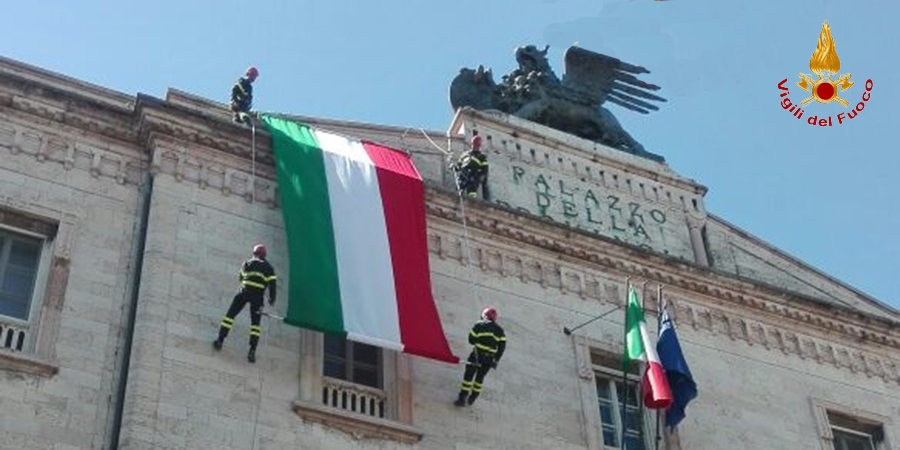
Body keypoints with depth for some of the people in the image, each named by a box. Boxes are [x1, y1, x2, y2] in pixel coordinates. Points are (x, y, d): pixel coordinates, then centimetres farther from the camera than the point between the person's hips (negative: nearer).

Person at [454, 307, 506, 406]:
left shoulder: (479, 325, 2)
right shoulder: (499, 330, 11)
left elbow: (471, 339, 0)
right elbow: (502, 346, 4)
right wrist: (496, 360, 8)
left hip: (477, 354, -3)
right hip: (489, 358, 4)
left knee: (469, 375, 1)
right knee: (480, 377, 19)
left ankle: (462, 398, -6)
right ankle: (472, 398, 23)